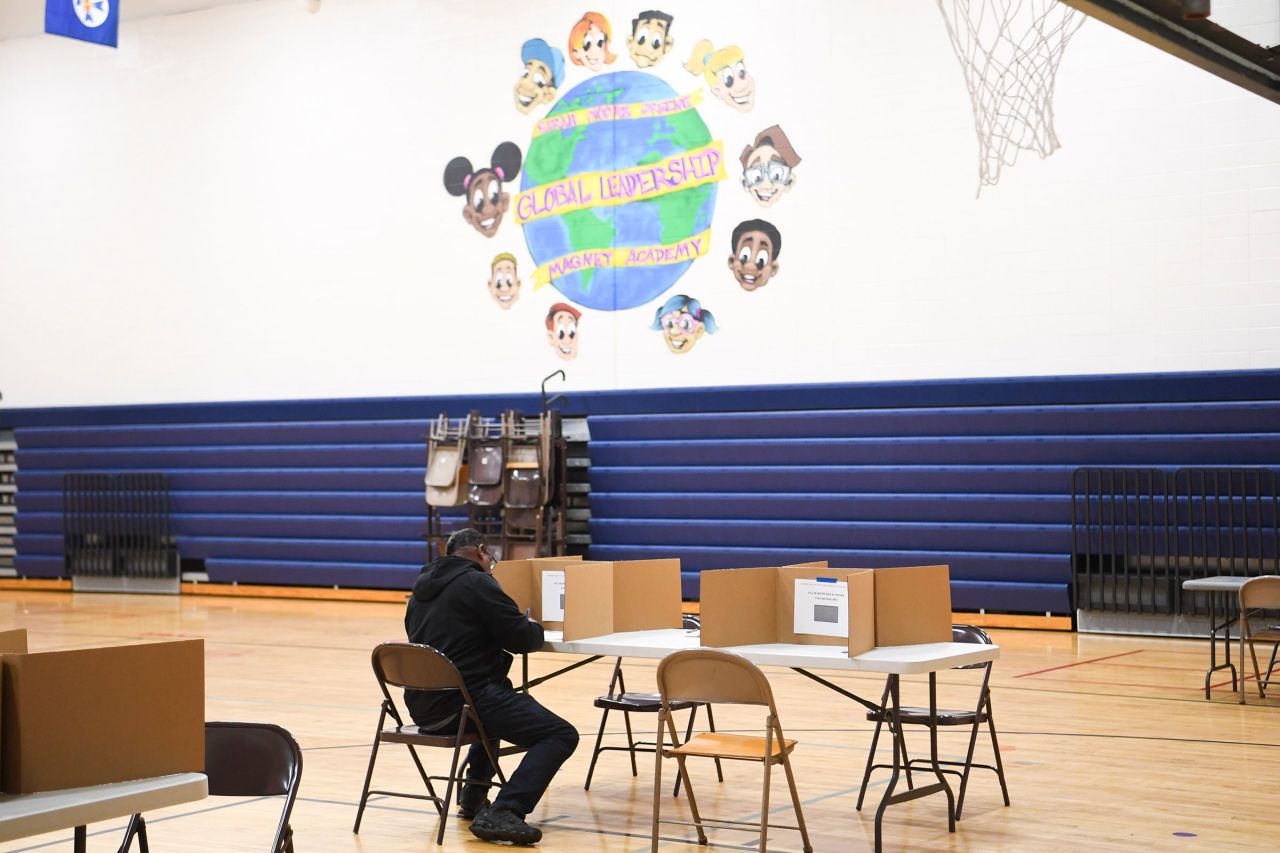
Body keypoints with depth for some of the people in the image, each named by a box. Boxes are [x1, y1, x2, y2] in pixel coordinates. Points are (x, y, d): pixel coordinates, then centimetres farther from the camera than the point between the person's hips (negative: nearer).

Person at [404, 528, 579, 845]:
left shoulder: (422, 586, 18)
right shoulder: (477, 582, -7)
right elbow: (523, 638, -7)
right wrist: (535, 627, 16)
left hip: (423, 704, 9)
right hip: (464, 701, -9)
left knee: (502, 701, 39)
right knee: (561, 735, -7)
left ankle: (474, 796, 33)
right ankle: (502, 813, -23)